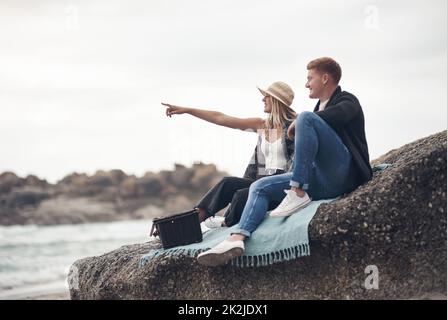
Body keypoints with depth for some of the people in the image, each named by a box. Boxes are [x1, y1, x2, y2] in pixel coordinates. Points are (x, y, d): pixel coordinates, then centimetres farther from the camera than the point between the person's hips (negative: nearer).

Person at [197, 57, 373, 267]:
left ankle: (298, 194, -27)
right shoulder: (318, 109, 27)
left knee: (306, 118, -25)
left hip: (341, 175, -8)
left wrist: (298, 124, -11)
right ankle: (237, 239, -25)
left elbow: (333, 116, -22)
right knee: (259, 187, -1)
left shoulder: (347, 101, 5)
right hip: (320, 179, 8)